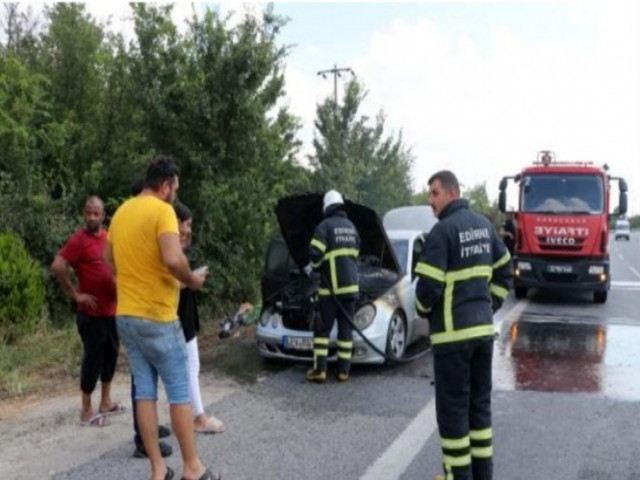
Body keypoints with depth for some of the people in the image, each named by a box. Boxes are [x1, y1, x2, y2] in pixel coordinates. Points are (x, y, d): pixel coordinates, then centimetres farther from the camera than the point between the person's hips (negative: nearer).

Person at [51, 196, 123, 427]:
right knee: (93, 358, -1)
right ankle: (86, 410, 10)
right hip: (92, 313, -7)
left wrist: (118, 286, 12)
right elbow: (57, 266, -23)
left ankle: (106, 401, 29)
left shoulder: (108, 237, 8)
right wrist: (75, 294, -17)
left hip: (112, 310, 7)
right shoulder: (79, 239, -13)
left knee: (111, 355, 15)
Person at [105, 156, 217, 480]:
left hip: (126, 314, 8)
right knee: (179, 392, 3)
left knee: (144, 391, 10)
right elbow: (173, 259, -26)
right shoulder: (162, 210, -13)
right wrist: (192, 280, -9)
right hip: (156, 316, -7)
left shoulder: (122, 212, 12)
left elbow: (108, 260, 23)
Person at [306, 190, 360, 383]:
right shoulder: (351, 227, 14)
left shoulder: (325, 225, -7)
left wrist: (313, 267, 6)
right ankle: (343, 371, 10)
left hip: (331, 286, -5)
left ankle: (319, 370, 2)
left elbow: (316, 253, -16)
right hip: (350, 285, 5)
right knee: (346, 329, 8)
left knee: (322, 328, 3)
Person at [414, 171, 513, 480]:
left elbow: (428, 287, -18)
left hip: (453, 331, -8)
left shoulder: (443, 230, -15)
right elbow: (504, 272, 18)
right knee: (480, 403, 17)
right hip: (483, 328, 8)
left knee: (452, 407, 4)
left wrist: (422, 310, 1)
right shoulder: (484, 225, 10)